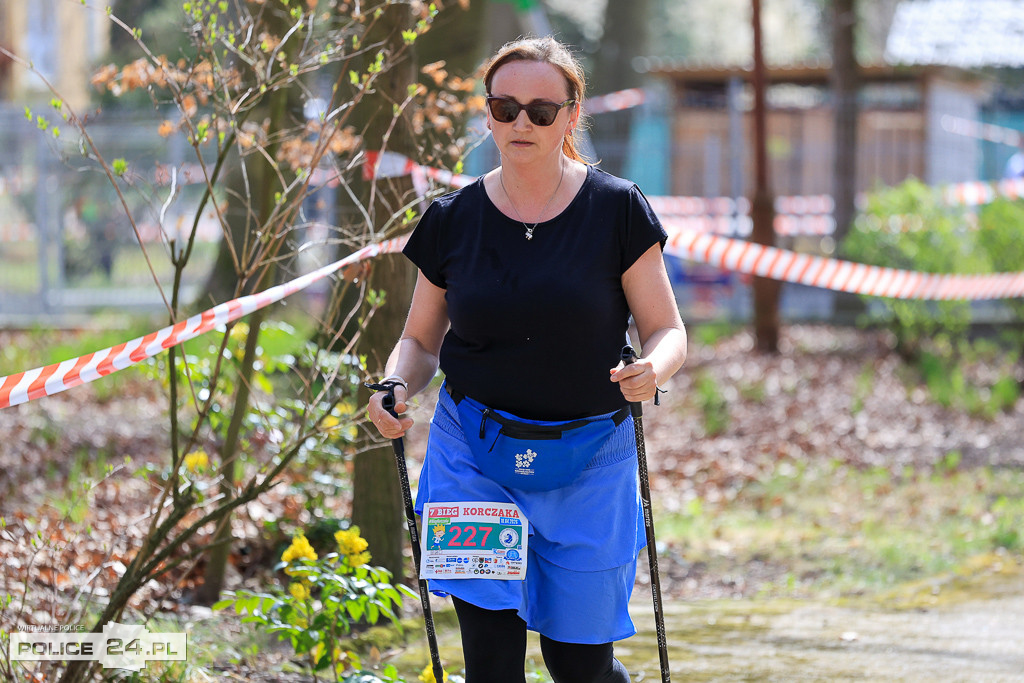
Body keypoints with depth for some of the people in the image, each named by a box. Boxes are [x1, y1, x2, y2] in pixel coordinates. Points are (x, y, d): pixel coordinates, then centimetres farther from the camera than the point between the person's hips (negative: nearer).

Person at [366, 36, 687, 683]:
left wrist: (653, 369, -24)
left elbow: (667, 330, -1)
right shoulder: (453, 219, 2)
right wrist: (396, 387, -12)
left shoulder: (616, 210, -4)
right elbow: (421, 339, 10)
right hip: (473, 457, 1)